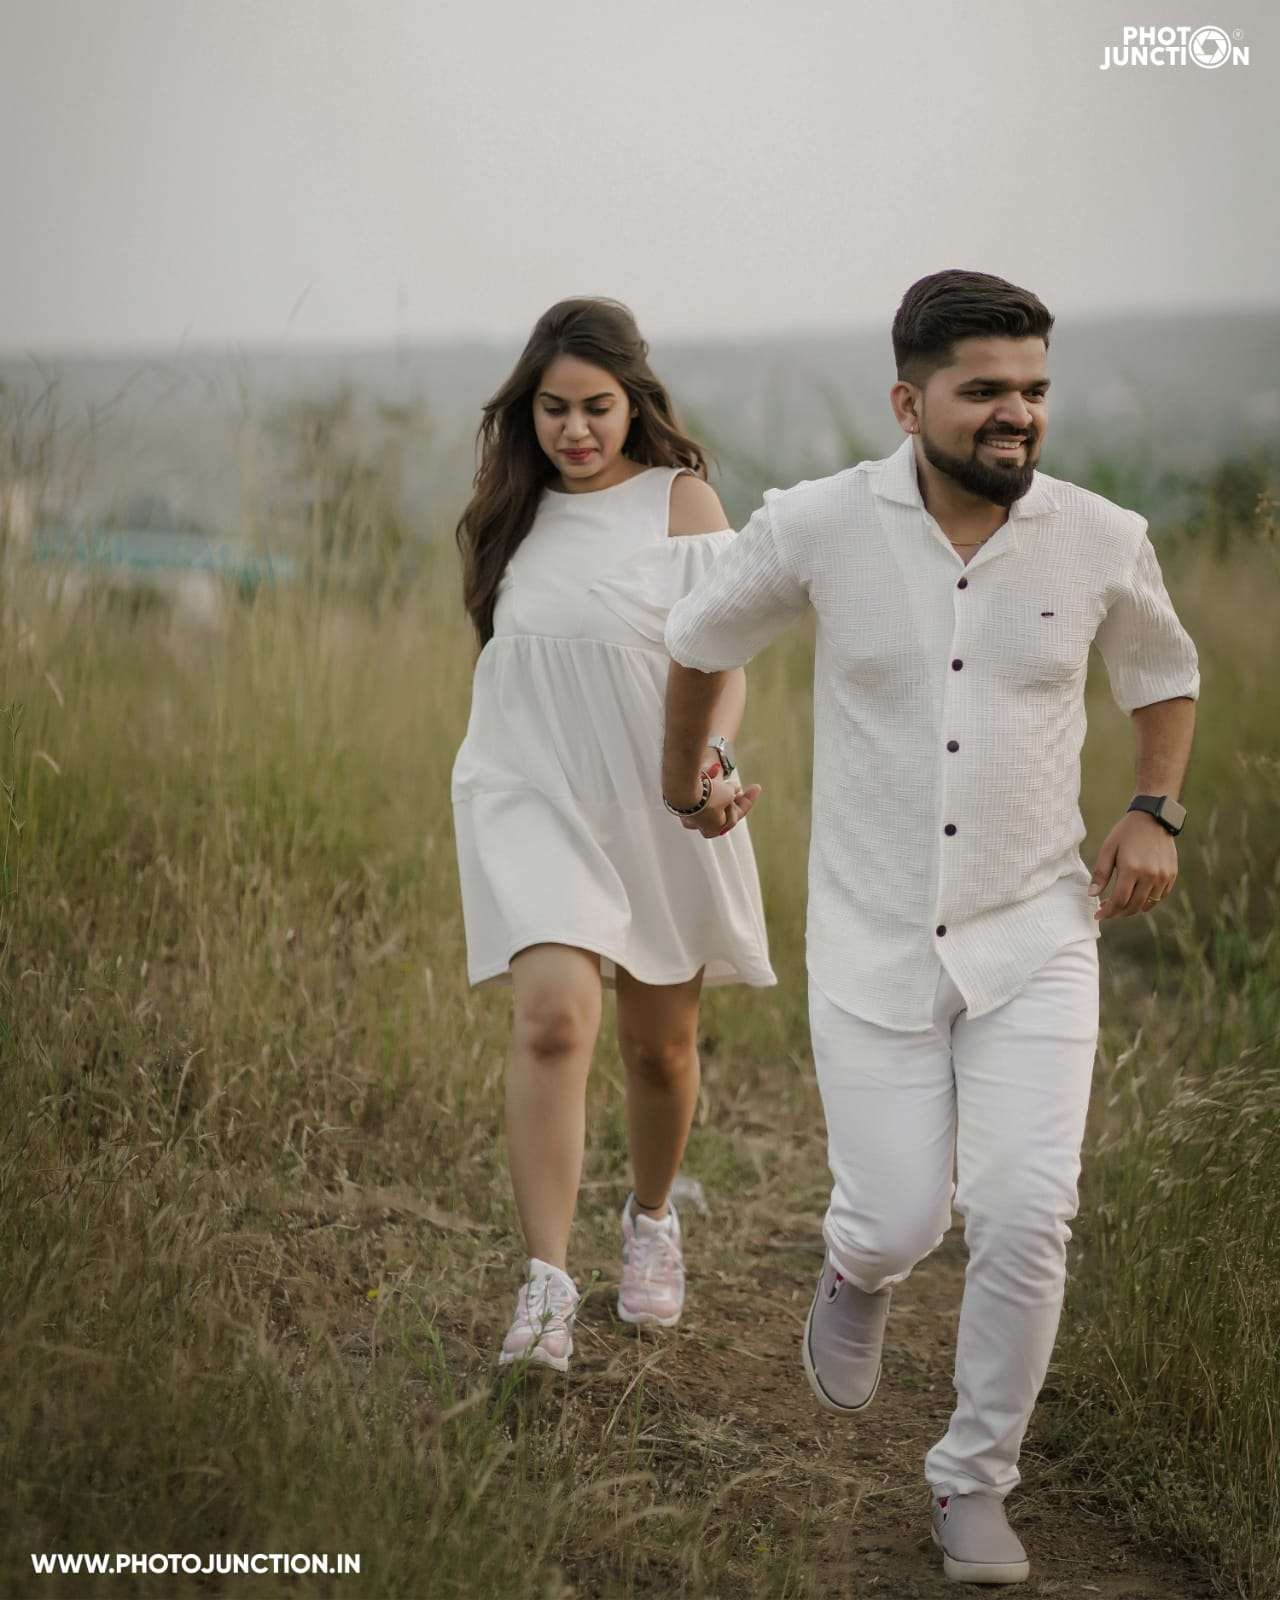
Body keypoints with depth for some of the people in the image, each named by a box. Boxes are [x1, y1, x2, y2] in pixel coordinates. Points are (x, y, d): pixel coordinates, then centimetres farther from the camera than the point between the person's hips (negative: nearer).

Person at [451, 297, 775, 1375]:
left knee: (659, 1045, 12)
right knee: (552, 1016, -19)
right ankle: (547, 1288, -19)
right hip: (531, 797, 1)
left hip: (657, 804, -1)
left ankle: (652, 1222, 41)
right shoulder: (516, 510, 7)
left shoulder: (681, 500, -4)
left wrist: (711, 755, -30)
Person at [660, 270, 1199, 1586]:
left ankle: (974, 1481, 14)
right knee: (899, 1221, 0)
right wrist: (683, 777, 23)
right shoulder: (816, 526, -10)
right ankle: (859, 1272, 41)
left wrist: (1154, 810, 0)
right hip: (874, 940, -1)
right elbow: (700, 639, 10)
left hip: (1035, 938, 1)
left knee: (1024, 1218, -9)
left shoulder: (1100, 540, -5)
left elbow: (1164, 673, 16)